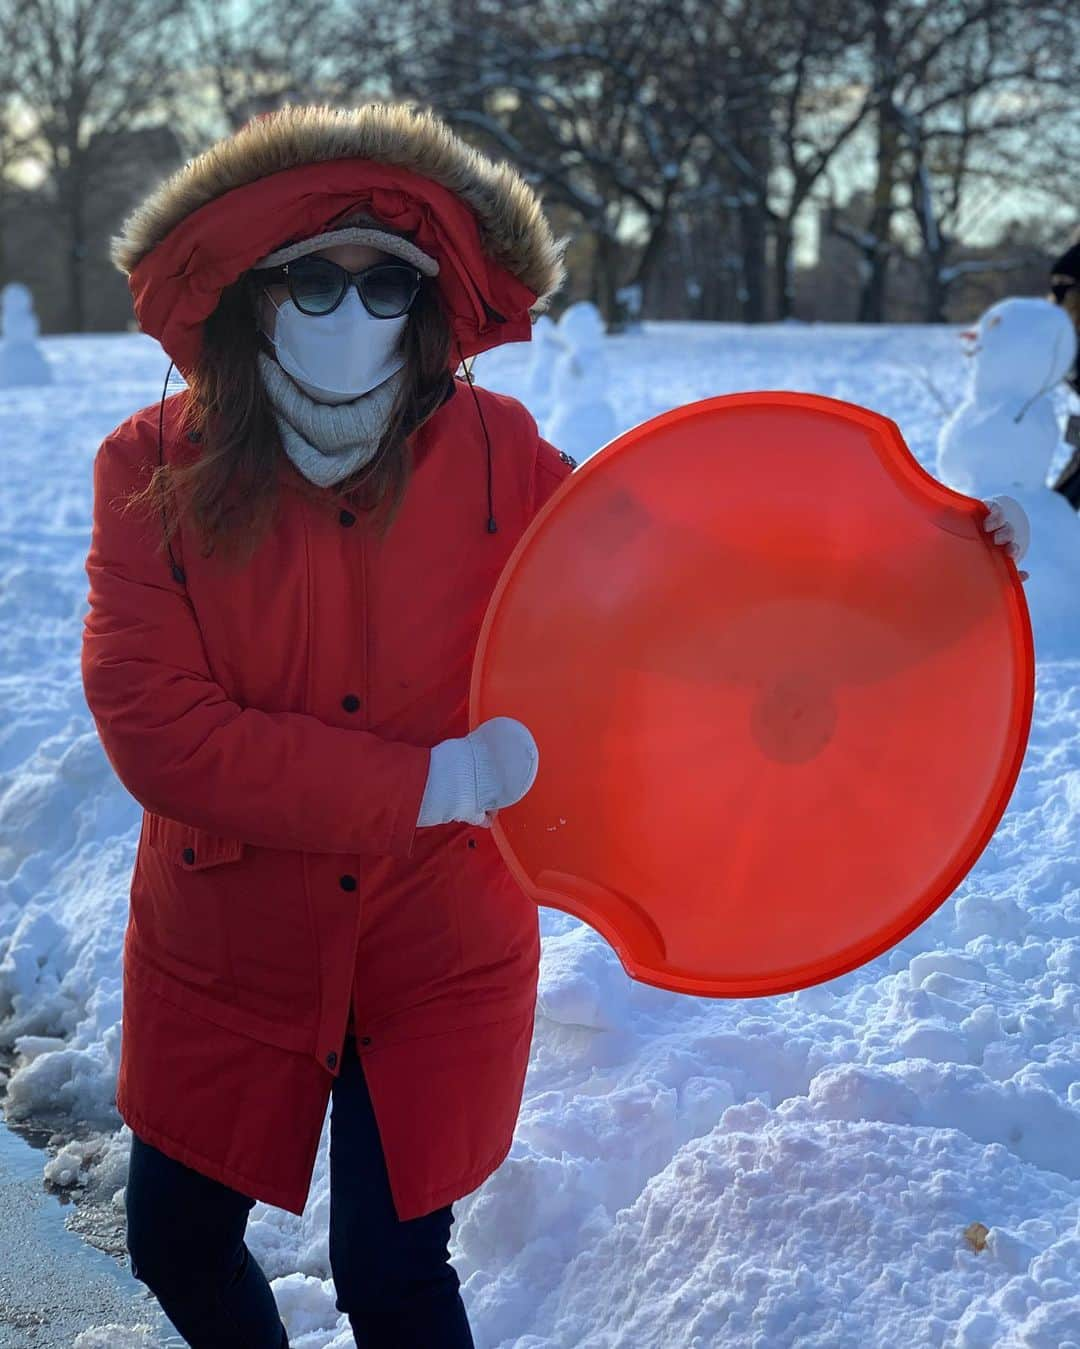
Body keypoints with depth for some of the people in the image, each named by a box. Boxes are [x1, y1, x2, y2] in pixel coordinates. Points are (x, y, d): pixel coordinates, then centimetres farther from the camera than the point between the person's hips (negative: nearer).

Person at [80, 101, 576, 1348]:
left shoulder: (496, 456, -12)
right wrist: (429, 783, -25)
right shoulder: (155, 472, -14)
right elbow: (154, 728, -22)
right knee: (176, 1246, 19)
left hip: (436, 959, -1)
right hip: (222, 952, 2)